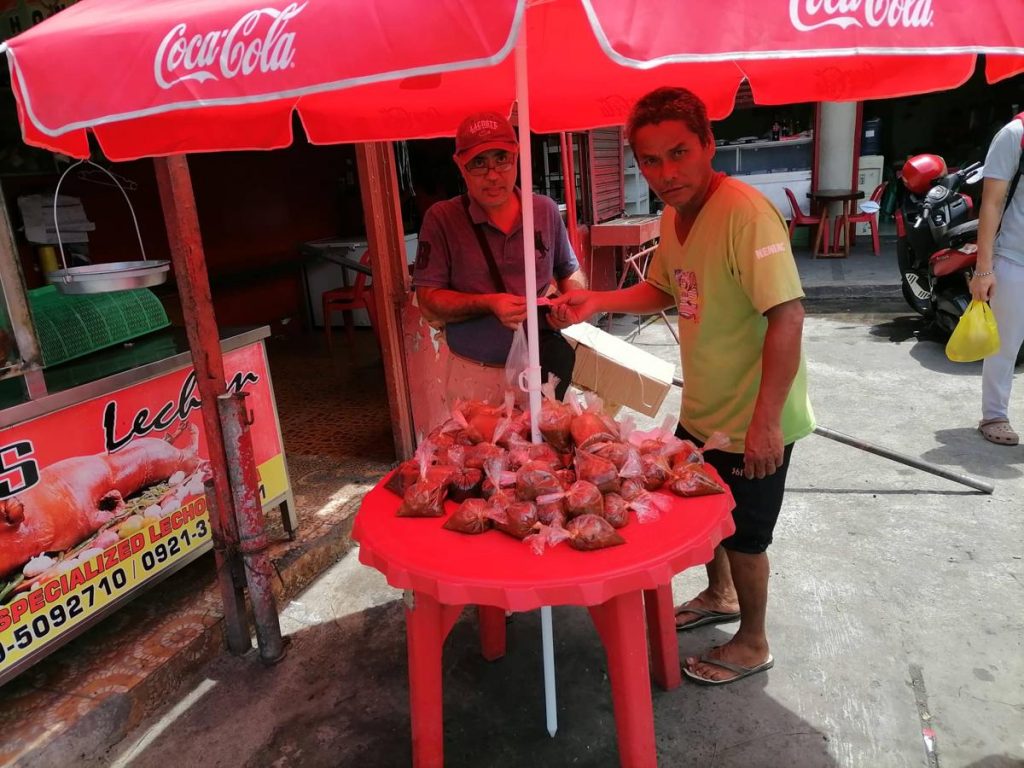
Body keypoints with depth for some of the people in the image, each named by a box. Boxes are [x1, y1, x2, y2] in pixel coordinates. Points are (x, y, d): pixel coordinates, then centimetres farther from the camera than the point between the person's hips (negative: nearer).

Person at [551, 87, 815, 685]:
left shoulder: (744, 213, -26)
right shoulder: (675, 214, 2)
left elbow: (788, 315, -30)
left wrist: (765, 418, -30)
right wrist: (597, 301, 2)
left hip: (754, 419, -8)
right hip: (702, 410, 8)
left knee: (743, 535, 10)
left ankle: (753, 644, 35)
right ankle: (720, 596, 52)